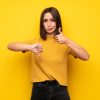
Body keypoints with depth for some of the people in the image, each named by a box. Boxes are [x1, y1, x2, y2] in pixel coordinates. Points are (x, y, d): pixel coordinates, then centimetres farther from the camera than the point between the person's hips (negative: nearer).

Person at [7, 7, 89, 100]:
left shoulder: (65, 44, 2)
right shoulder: (36, 41, 3)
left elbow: (86, 57, -11)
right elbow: (10, 45, -7)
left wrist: (67, 41, -23)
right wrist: (30, 47, -24)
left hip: (59, 90, 0)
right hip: (39, 90, 1)